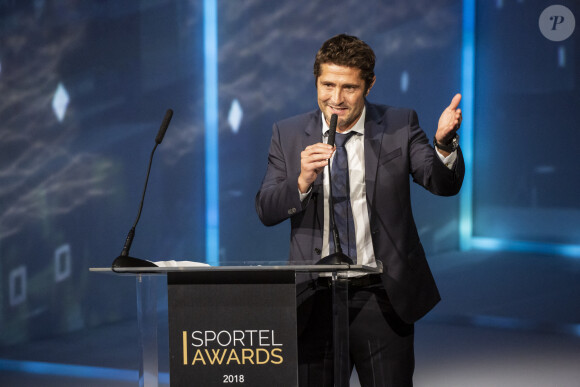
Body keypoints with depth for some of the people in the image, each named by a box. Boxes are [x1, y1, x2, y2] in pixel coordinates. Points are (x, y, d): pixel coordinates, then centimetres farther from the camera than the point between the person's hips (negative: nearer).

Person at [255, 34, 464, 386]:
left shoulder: (399, 126, 0)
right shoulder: (289, 134, 4)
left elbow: (445, 184, -9)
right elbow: (266, 211, -2)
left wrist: (444, 143, -30)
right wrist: (302, 181, -22)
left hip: (381, 298, -1)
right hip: (315, 300, 2)